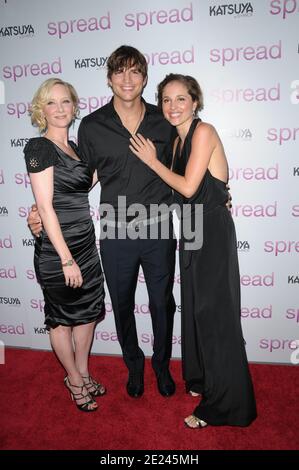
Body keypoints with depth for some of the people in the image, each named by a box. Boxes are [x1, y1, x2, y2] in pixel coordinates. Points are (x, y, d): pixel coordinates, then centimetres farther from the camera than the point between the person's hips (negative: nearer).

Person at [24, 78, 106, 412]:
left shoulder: (74, 147, 11)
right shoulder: (39, 147, -11)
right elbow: (45, 207, -17)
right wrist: (66, 259, -18)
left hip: (85, 243, 7)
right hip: (56, 249, -7)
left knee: (89, 311, 17)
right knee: (62, 317, 11)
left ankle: (83, 374, 38)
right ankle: (74, 380, 33)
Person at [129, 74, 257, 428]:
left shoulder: (204, 132, -12)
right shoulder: (178, 140, 14)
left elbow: (188, 187, -17)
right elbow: (178, 189, 11)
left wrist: (152, 161, -7)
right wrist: (153, 160, 4)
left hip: (212, 231, -9)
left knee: (214, 314, -1)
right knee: (195, 309, 17)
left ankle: (225, 405, 17)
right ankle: (202, 379, 37)